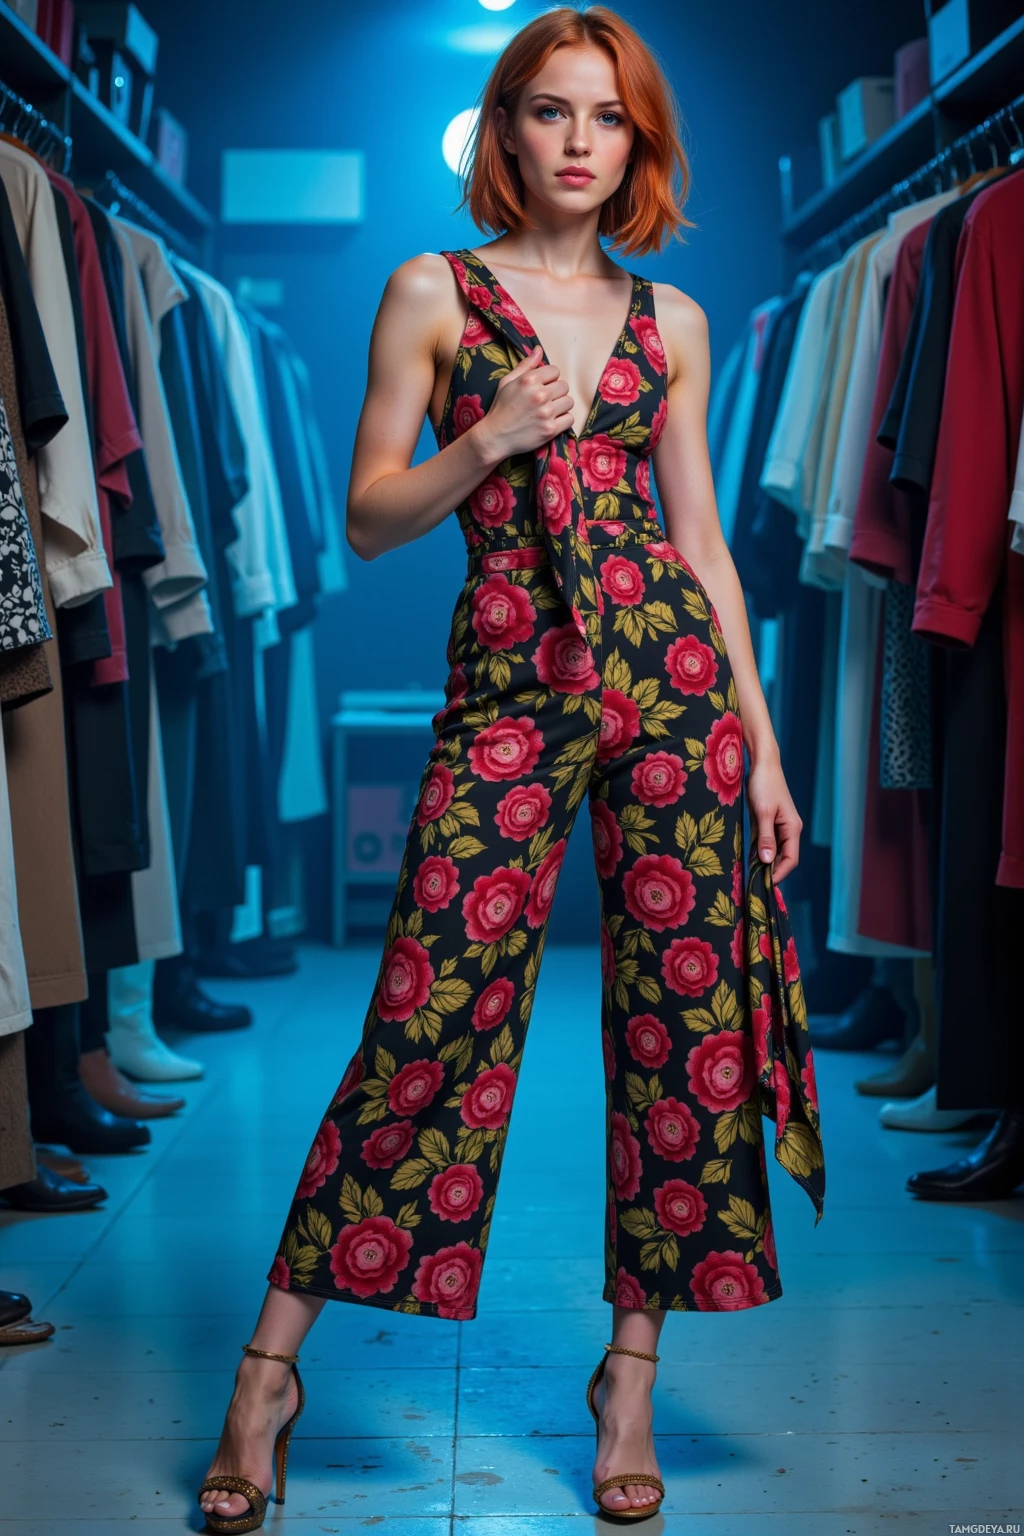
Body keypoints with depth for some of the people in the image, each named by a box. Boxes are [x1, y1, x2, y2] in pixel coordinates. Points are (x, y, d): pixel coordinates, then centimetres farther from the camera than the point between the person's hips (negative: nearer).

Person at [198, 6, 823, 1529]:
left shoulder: (670, 321, 13)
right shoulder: (434, 292, 6)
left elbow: (701, 536, 13)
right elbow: (369, 519, 4)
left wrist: (763, 740, 9)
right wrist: (487, 442, -13)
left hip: (670, 671, 3)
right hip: (506, 688, -3)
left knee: (682, 1017, 2)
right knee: (430, 1021, -7)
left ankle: (632, 1367, 17)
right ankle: (271, 1366, 6)